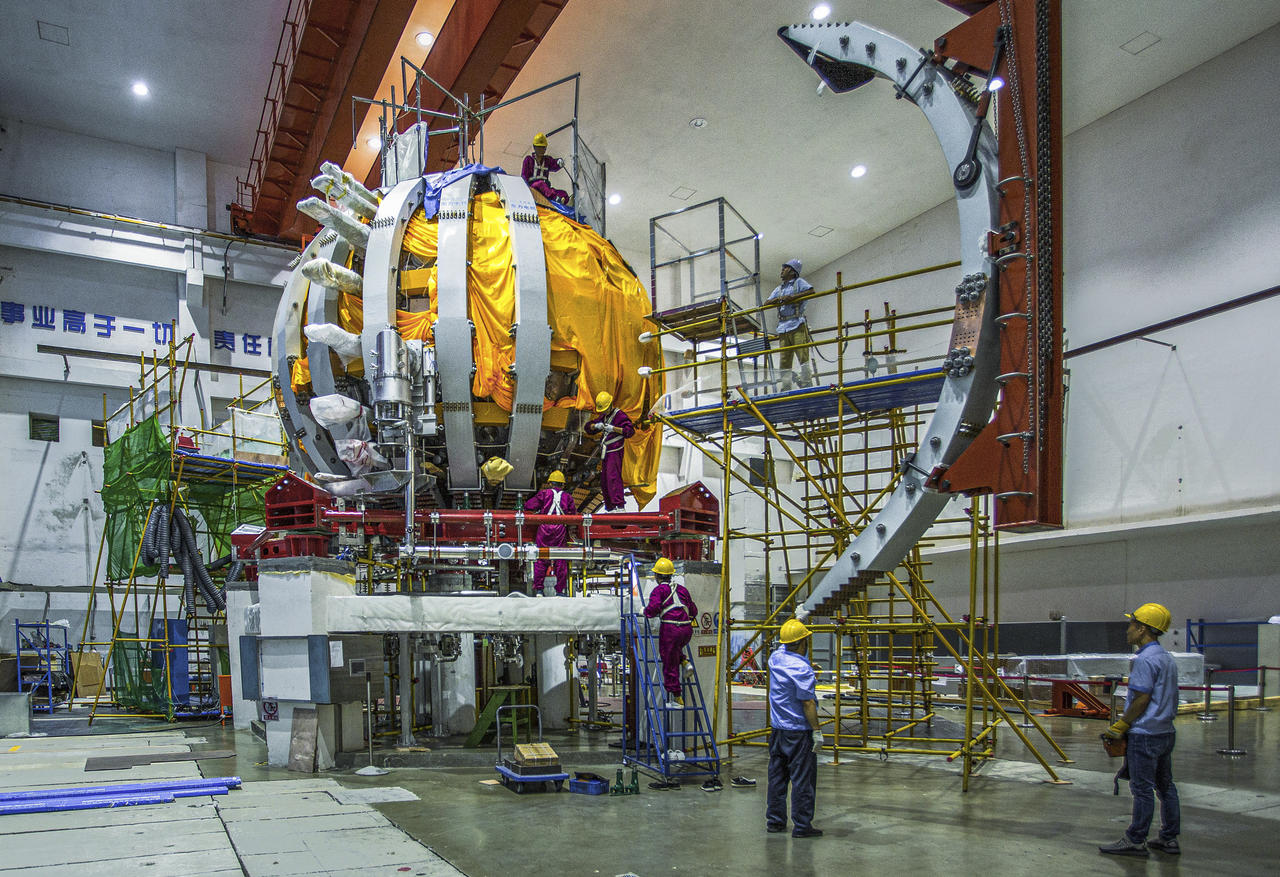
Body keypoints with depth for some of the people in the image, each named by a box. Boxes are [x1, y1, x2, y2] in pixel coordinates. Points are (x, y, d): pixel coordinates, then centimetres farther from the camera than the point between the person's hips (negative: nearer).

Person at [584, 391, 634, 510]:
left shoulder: (620, 415, -6)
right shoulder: (603, 417, 19)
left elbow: (630, 431, -16)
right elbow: (587, 427, 18)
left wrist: (614, 428, -25)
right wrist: (596, 426, -4)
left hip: (615, 452, -9)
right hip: (605, 453, 9)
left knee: (613, 477, -22)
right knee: (604, 481, 8)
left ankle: (619, 504, -28)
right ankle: (609, 508, 13)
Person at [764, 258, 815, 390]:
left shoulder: (798, 282, 8)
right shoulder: (779, 288, 25)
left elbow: (811, 291, -10)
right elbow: (766, 303, 18)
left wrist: (792, 297, -15)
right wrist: (778, 299, -3)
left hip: (797, 325, -6)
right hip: (783, 327, 6)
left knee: (802, 354, -13)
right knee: (785, 359, 1)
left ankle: (805, 384, -13)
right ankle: (786, 388, 1)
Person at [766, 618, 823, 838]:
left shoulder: (776, 657, 3)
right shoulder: (802, 669, -20)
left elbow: (787, 647, 26)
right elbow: (807, 703, -19)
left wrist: (796, 621, 30)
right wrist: (817, 730, -13)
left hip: (777, 729, 8)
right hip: (799, 731, -8)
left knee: (777, 776, 14)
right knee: (803, 779, 0)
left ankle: (775, 820, 21)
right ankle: (802, 825, 4)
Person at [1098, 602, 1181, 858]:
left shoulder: (1145, 660, -18)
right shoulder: (1168, 658, 13)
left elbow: (1142, 700, -19)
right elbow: (1170, 700, 17)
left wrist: (1120, 726, -11)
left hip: (1145, 735, -10)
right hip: (1165, 732, 10)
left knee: (1142, 789, -4)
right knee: (1165, 786, 14)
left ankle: (1135, 841, 2)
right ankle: (1169, 839, 20)